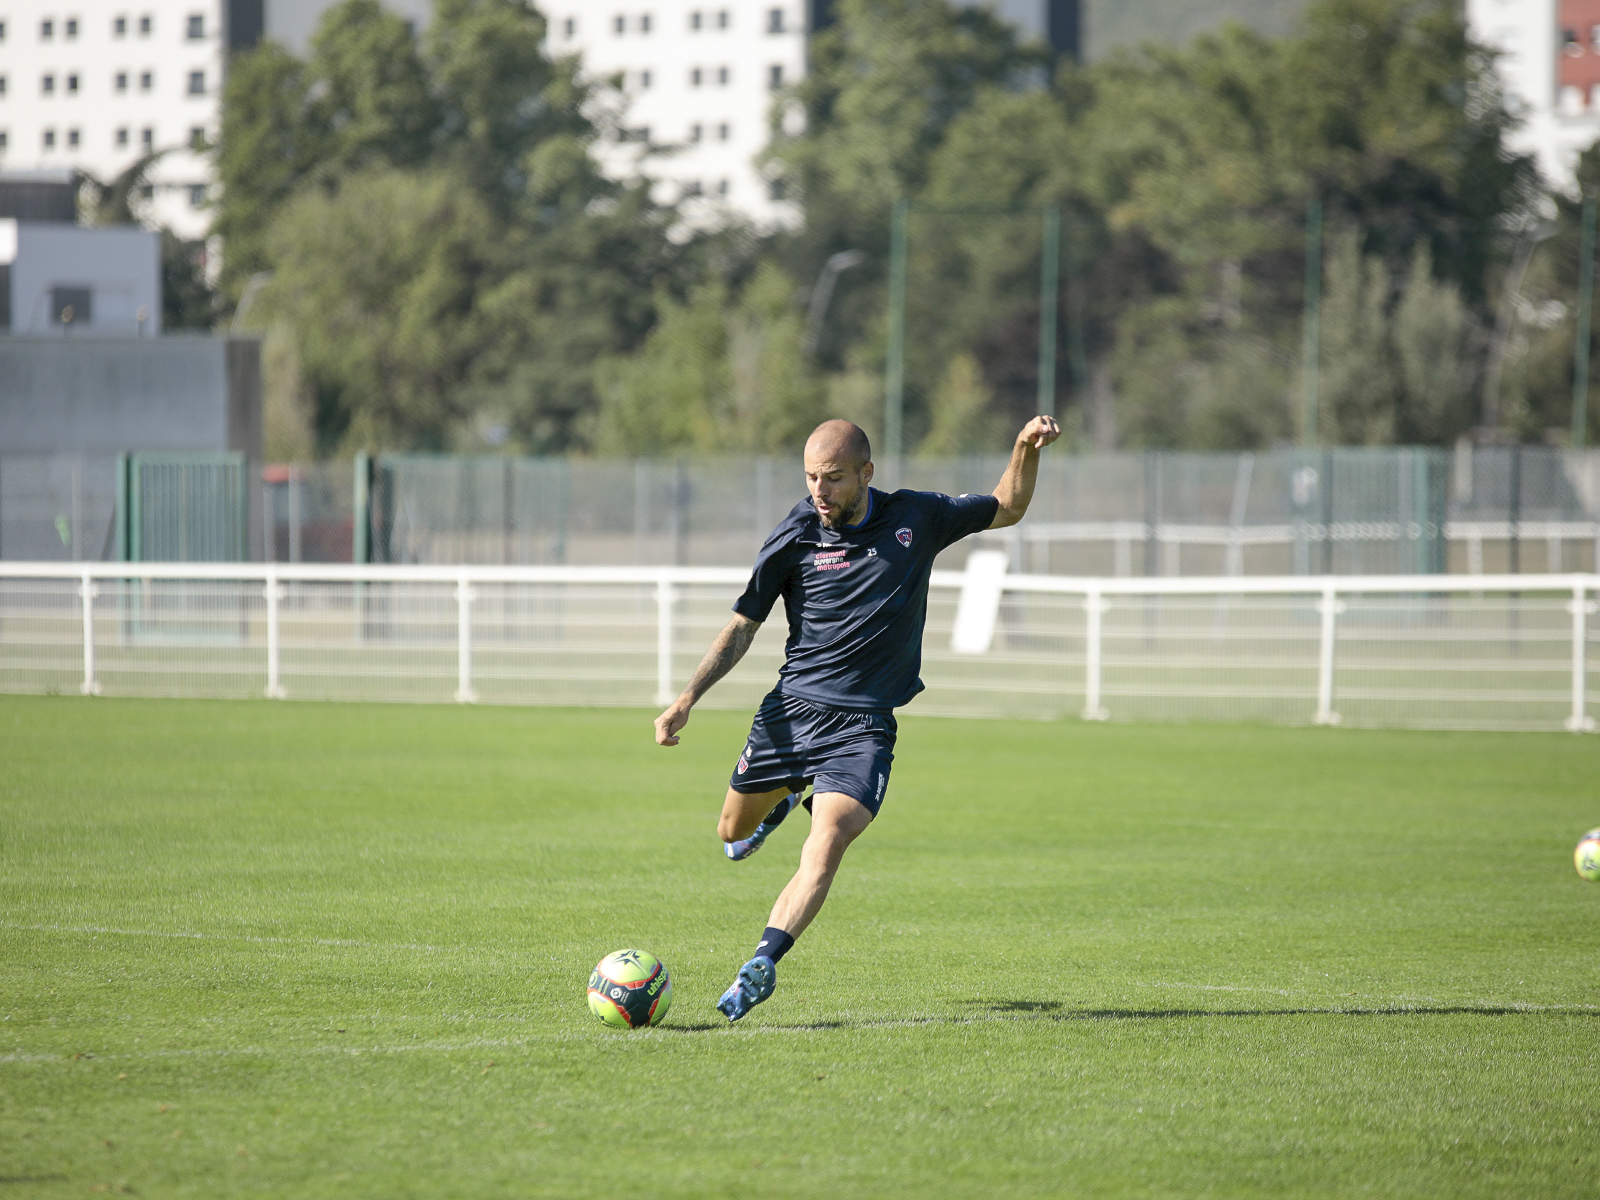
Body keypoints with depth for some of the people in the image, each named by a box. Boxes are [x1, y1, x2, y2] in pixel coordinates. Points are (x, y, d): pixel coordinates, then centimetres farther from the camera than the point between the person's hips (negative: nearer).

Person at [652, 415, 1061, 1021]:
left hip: (864, 725, -2)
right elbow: (742, 626, 5)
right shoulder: (795, 535, -5)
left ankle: (762, 964, -30)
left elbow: (1006, 509, 15)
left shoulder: (915, 518, -2)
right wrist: (687, 698, -5)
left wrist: (1027, 451, -5)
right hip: (792, 706, 2)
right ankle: (783, 798, 52)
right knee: (732, 833, 18)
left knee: (824, 849, -23)